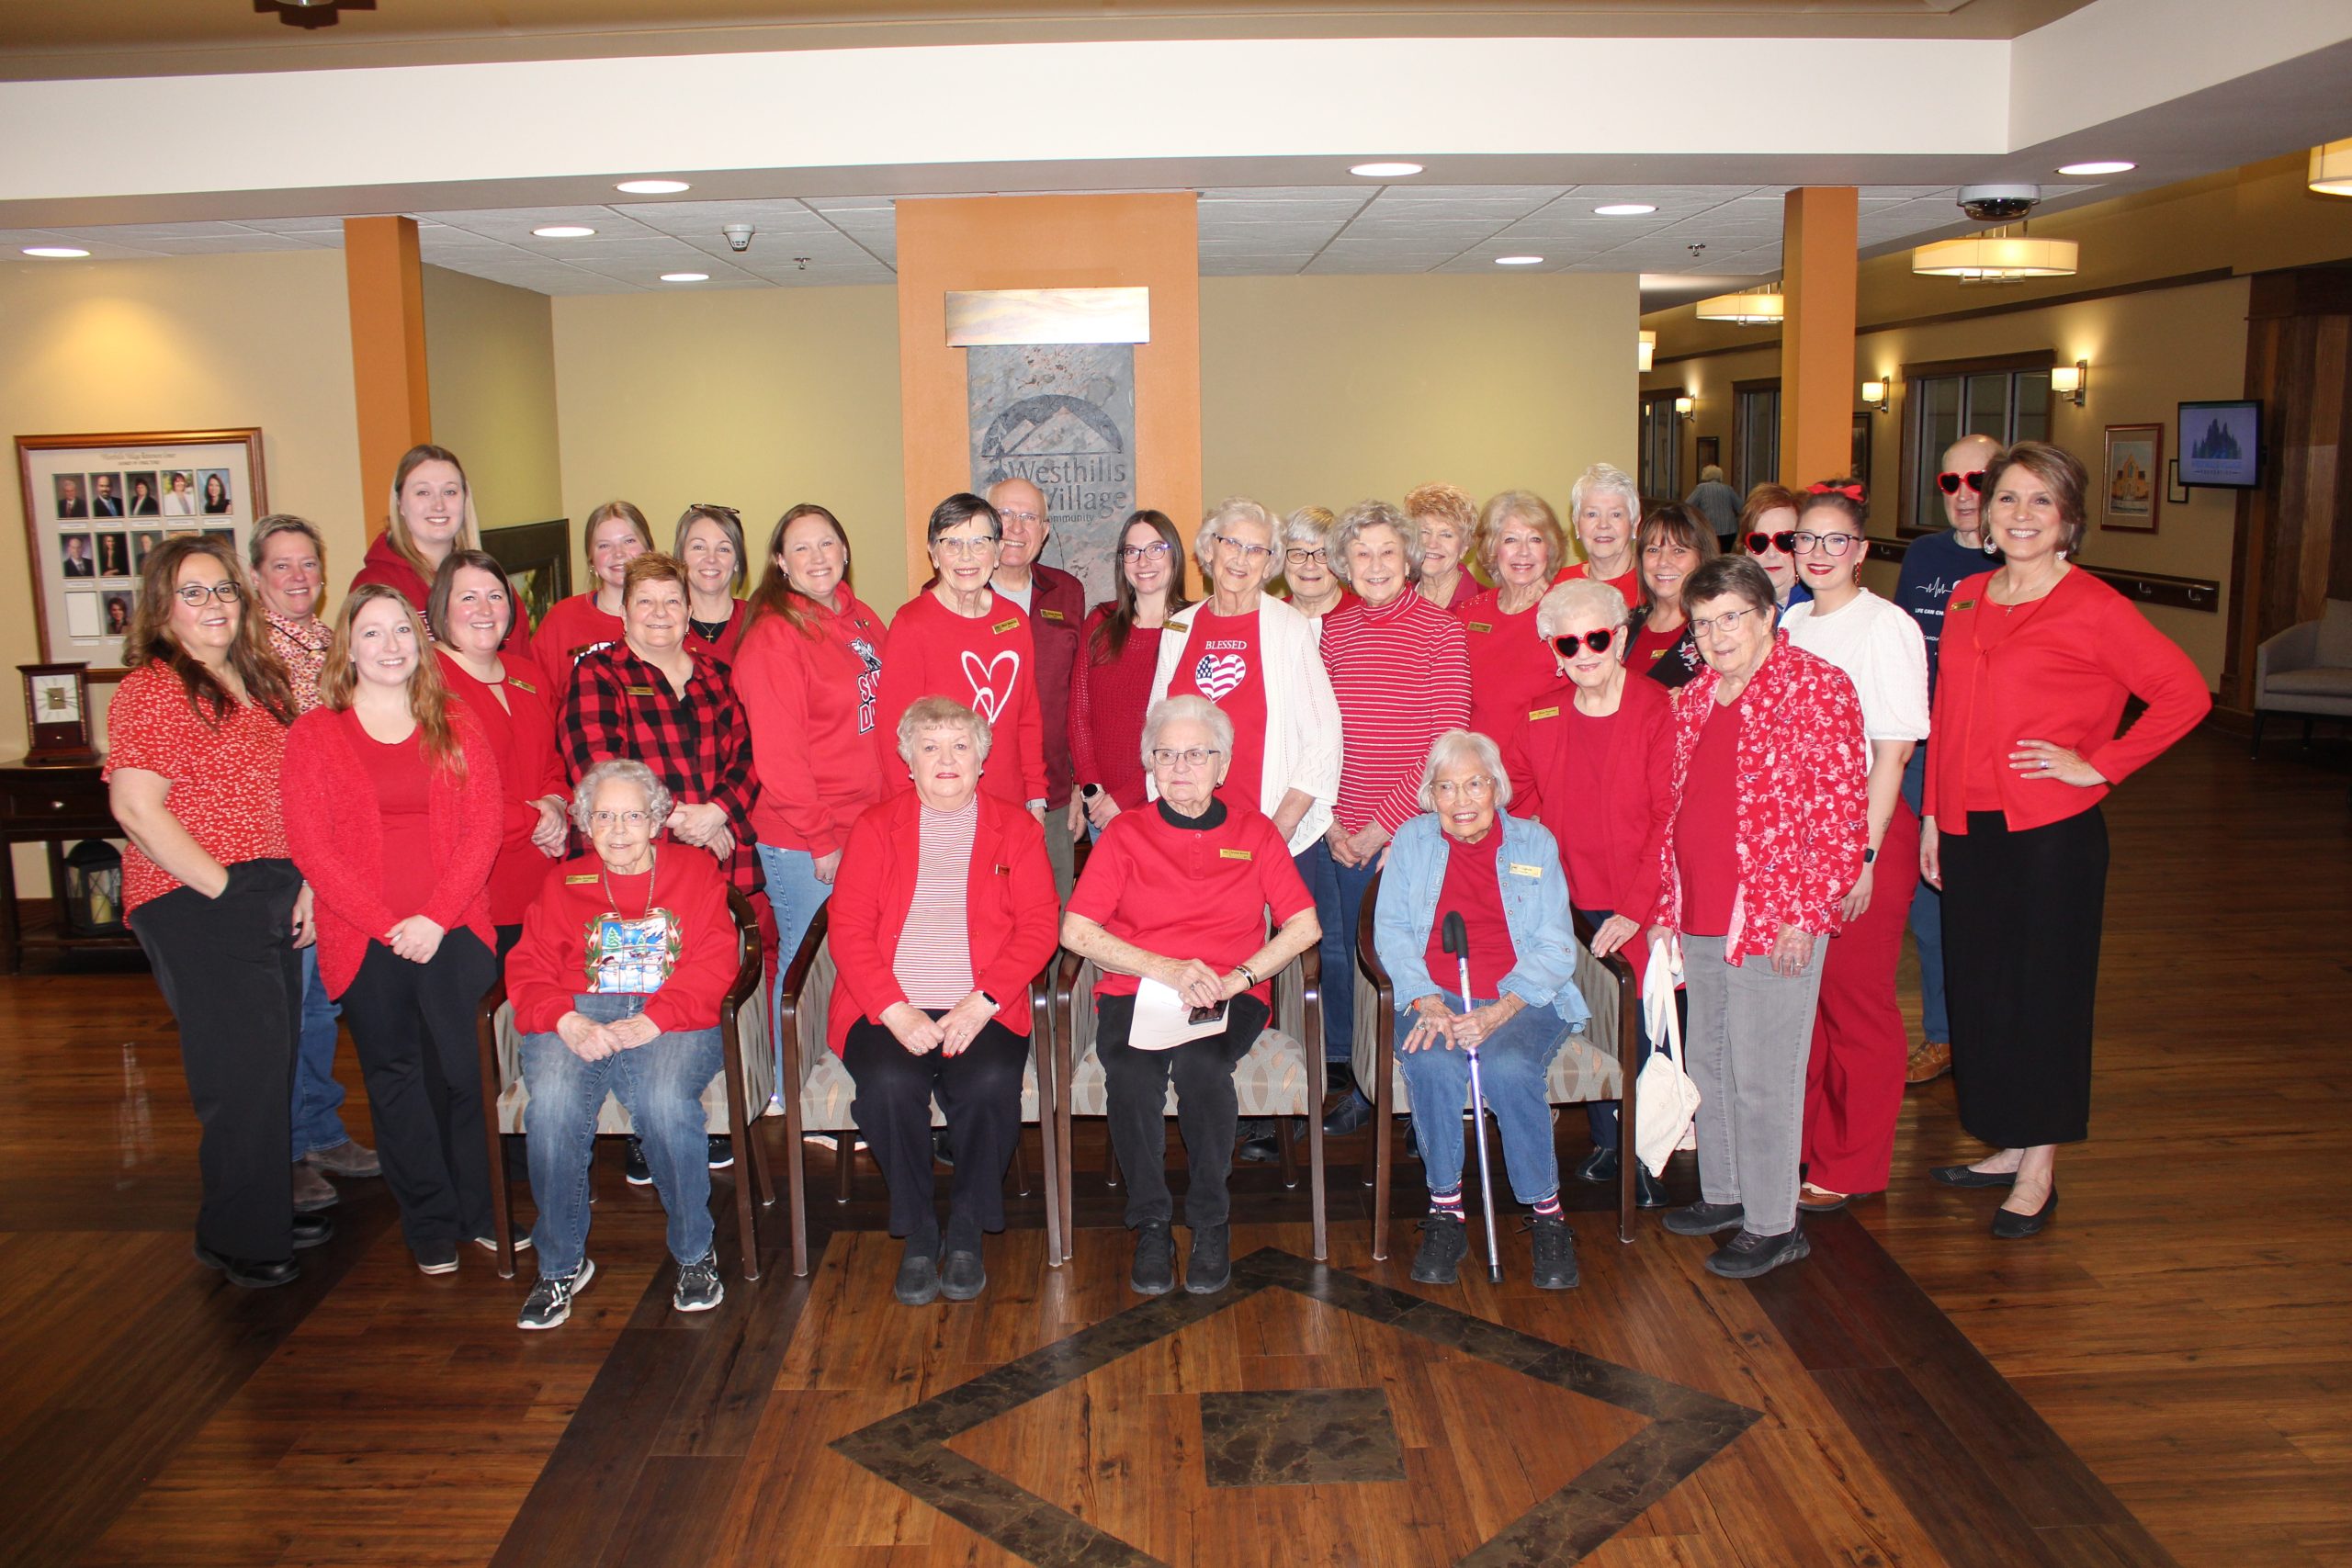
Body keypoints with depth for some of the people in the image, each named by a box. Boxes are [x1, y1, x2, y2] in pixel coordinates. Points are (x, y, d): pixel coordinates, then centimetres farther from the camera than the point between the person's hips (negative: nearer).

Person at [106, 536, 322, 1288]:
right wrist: (225, 887, -15)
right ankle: (237, 1238, 14)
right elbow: (136, 808, -17)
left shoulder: (263, 683, 14)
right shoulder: (153, 688, -9)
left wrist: (306, 882, 5)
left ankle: (269, 1209, 30)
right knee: (241, 1070, -2)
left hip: (273, 899, 7)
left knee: (274, 1062, 14)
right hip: (195, 907, -7)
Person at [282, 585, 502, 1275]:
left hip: (455, 932, 1)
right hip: (364, 942, 0)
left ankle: (484, 1211, 19)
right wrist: (389, 924, -12)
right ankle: (431, 1226, 20)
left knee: (467, 1073, 2)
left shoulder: (456, 728, 8)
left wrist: (437, 916, -11)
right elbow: (311, 847, -4)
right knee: (397, 1081, 8)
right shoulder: (313, 735, 3)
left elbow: (483, 829, 1)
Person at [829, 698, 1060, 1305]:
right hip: (889, 1009, 1)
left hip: (981, 1009, 0)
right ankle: (917, 1237, -9)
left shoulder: (1016, 827, 12)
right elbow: (847, 929, 2)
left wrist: (981, 1004, -13)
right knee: (891, 1083, -30)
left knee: (991, 1082, -30)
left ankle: (967, 1233, -8)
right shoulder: (875, 828, 13)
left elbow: (1038, 925, 2)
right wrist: (895, 1011, -13)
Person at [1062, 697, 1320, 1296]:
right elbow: (1076, 931, 1)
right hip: (1133, 991, 0)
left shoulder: (1255, 832, 13)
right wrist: (1166, 969, -11)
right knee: (1132, 1074, -33)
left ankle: (1211, 1222, -15)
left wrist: (1234, 979, -9)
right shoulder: (1125, 833, 10)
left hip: (1230, 998, 0)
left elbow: (1304, 926, 6)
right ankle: (1151, 1225, -14)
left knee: (1201, 1064, -34)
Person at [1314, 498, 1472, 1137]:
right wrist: (1331, 822, -3)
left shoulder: (1442, 631, -4)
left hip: (1408, 827, -4)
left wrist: (1384, 825, -11)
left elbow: (1446, 742, -8)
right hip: (1334, 831, 4)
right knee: (1334, 953, 8)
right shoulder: (1330, 631, 8)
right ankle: (1344, 1083, 24)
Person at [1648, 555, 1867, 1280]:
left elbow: (1841, 810, -12)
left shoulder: (1815, 687, -8)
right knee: (1709, 1063, 16)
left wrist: (1804, 913, -16)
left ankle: (1774, 1224, 13)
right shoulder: (1694, 699, 13)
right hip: (1701, 919, 7)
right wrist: (1668, 907, 15)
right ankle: (1725, 1193, 32)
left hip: (1774, 920, -7)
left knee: (1762, 1075, -1)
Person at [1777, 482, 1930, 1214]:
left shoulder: (1885, 627, -11)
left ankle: (1851, 1169, 15)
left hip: (1864, 832, -6)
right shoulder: (1791, 622, 10)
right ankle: (1810, 1146, 27)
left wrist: (1863, 855, -16)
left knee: (1857, 1002, 3)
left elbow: (1892, 752, -13)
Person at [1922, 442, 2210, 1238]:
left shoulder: (2093, 608, -9)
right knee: (1978, 988, 13)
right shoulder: (1966, 599, 10)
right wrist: (1933, 815, 13)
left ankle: (2039, 1168, 17)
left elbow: (2185, 693, -12)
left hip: (2052, 834, -6)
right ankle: (2008, 1148, 28)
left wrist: (2100, 766, -12)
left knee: (2044, 993, 4)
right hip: (1969, 829, 6)